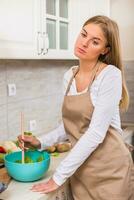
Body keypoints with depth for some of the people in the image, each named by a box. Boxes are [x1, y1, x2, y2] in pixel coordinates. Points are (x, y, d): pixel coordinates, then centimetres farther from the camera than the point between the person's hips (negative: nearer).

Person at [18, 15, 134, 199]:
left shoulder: (110, 75, -16)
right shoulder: (69, 76, 4)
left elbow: (96, 132, -22)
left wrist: (59, 176, -20)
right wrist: (41, 142, 0)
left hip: (108, 169, -5)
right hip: (80, 169, 5)